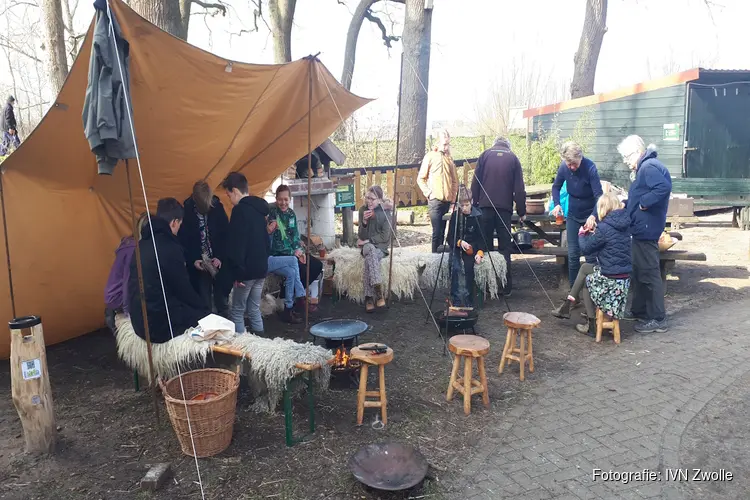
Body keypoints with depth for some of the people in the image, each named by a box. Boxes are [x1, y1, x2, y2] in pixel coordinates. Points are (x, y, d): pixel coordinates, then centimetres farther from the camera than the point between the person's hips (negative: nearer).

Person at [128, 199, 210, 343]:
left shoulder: (143, 243, 8)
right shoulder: (170, 247, -19)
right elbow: (183, 289, -12)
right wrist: (205, 308, 4)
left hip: (140, 320, 9)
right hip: (159, 323, -9)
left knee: (196, 309, 20)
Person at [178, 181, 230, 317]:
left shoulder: (217, 207, -5)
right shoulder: (187, 212, -7)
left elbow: (226, 235, -2)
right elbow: (183, 241, -2)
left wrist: (221, 257, -12)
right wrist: (192, 260, -12)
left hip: (218, 262, 1)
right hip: (198, 265, -1)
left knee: (222, 300, 10)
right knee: (203, 303, 6)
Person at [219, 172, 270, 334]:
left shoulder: (240, 210, -13)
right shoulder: (260, 209, 14)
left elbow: (236, 245, -19)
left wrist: (238, 272, -18)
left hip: (247, 270, -8)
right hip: (261, 268, 8)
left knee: (237, 311, 2)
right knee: (254, 309, 15)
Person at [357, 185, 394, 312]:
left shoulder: (386, 212, -6)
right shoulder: (363, 210, 1)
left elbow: (385, 236, -9)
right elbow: (361, 236, -2)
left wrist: (368, 241, -11)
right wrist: (364, 221, -19)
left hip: (381, 246, -1)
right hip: (367, 245, 1)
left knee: (369, 259, -34)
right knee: (371, 250, -36)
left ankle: (369, 298, -34)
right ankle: (379, 292, -46)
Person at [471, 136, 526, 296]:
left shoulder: (485, 155, 8)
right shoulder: (513, 158, 9)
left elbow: (475, 182, 2)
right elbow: (519, 187, 5)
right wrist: (521, 211, 8)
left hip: (485, 206, 0)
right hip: (505, 207, 0)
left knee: (486, 246, 7)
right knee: (505, 247, 4)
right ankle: (506, 286, 3)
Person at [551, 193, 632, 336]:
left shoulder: (604, 227, -19)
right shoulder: (624, 224, 4)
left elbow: (586, 248, -9)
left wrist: (581, 234, 8)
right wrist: (595, 233, 14)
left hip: (610, 279, -8)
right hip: (625, 277, 8)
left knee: (585, 280, 22)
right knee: (584, 267, 24)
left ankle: (592, 325, 28)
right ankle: (567, 306, 29)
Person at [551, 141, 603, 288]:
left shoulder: (590, 167, -23)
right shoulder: (564, 167, -12)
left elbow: (599, 195, -27)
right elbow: (556, 186, 5)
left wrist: (593, 215, -42)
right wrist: (557, 204, -13)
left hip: (589, 216, -3)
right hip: (573, 215, 4)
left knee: (591, 254, 0)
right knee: (573, 253, 6)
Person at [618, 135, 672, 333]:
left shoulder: (649, 166, -16)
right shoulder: (644, 167, 16)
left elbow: (664, 187, -32)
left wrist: (643, 203, -23)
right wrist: (625, 204, 14)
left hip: (646, 230, -11)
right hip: (642, 229, 11)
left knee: (649, 274, -4)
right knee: (639, 272, 18)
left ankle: (658, 319, 4)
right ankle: (639, 310, 30)